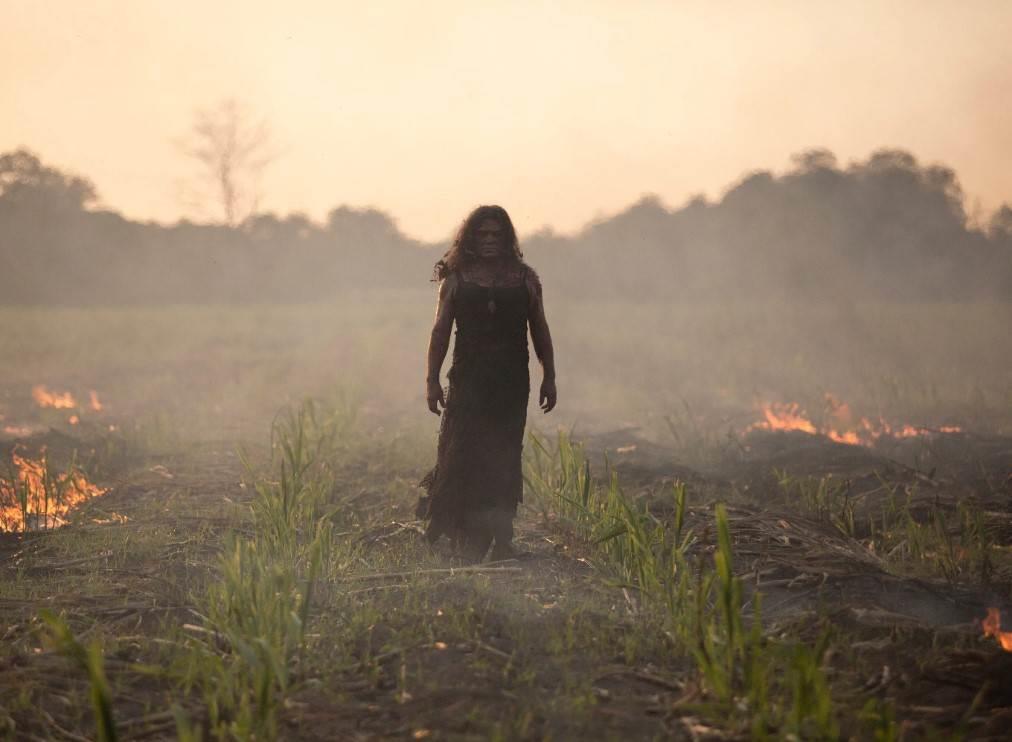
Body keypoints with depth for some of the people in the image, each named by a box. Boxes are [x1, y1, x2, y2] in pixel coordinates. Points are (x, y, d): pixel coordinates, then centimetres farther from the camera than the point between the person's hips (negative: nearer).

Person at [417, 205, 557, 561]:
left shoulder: (525, 278, 9)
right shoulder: (456, 279, 5)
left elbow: (540, 331, 12)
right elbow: (440, 331, 4)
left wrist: (549, 377, 8)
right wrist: (432, 379, -1)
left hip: (512, 381, 1)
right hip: (468, 379, -1)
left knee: (505, 458, 1)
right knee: (464, 453, -8)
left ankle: (500, 538, 7)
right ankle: (468, 540, 0)